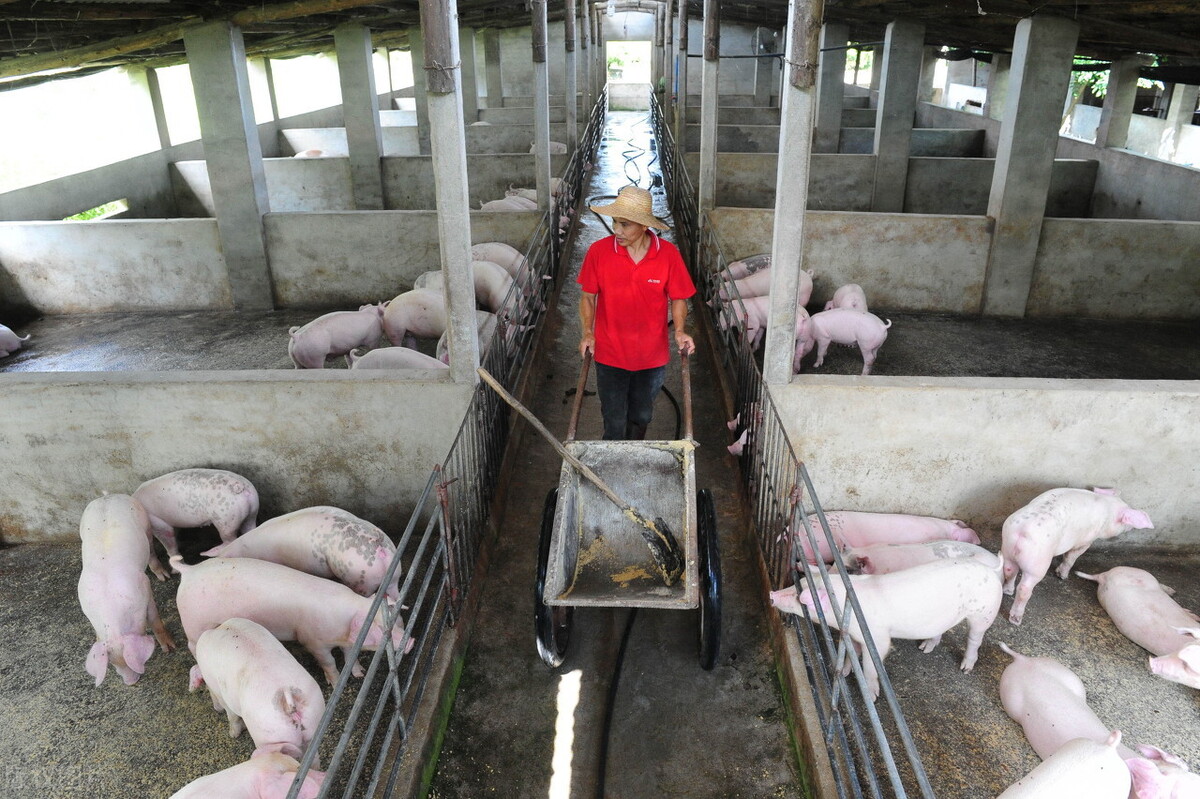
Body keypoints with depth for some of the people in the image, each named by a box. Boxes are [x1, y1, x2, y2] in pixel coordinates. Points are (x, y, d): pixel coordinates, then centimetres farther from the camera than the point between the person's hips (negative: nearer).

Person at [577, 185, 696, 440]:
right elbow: (588, 296, -1)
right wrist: (587, 333, -13)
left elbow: (678, 298, -1)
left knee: (641, 417, 22)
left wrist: (679, 331, -16)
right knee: (615, 424, 5)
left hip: (652, 356, 2)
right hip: (610, 355, -1)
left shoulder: (668, 254, -13)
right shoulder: (598, 251, -13)